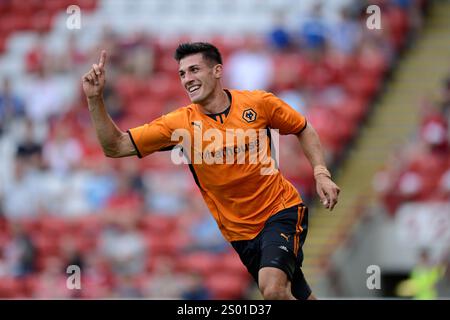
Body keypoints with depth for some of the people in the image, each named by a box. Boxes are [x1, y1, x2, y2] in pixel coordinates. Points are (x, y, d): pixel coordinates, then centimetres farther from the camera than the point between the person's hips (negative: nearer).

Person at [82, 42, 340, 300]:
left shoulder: (258, 102, -8)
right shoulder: (180, 123, -6)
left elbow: (304, 130, 9)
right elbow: (116, 147, -8)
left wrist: (321, 173, -4)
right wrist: (95, 99, -20)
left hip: (282, 210, -3)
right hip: (240, 229, 3)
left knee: (273, 288, -27)